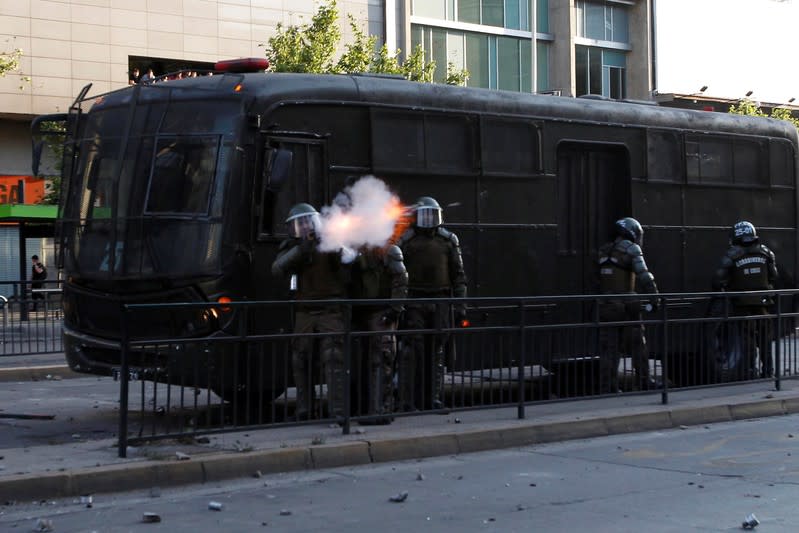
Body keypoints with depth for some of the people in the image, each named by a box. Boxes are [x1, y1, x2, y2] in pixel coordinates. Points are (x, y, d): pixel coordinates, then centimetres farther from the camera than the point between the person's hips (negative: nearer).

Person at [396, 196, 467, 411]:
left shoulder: (448, 240, 9)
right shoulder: (405, 241, 2)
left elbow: (458, 274, 10)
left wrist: (460, 304, 4)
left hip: (440, 300, 3)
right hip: (414, 301, -3)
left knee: (437, 350, 6)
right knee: (413, 349, -8)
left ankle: (435, 398, 12)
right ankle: (409, 400, -8)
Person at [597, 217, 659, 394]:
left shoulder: (603, 251, 12)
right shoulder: (631, 249, -5)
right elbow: (644, 276, -14)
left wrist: (597, 302, 21)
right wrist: (654, 298, -11)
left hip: (605, 307, 4)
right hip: (626, 306, -4)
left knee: (608, 349, 7)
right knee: (638, 346, 9)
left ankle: (607, 388, 5)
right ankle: (644, 384, 13)